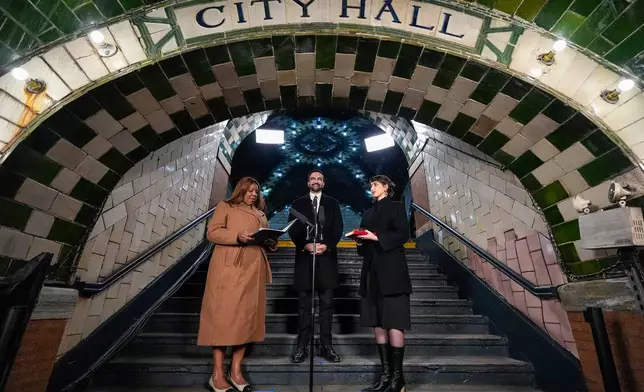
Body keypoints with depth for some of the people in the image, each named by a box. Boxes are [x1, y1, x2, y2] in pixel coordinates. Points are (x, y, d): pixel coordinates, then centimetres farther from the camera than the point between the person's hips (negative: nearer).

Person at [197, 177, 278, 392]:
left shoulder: (260, 214, 24)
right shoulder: (225, 206, 8)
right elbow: (213, 232, -4)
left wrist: (271, 242, -1)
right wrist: (237, 236, -19)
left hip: (253, 271, 6)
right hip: (229, 268, -5)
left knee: (246, 318, 5)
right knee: (224, 317, -5)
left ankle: (236, 371, 15)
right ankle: (217, 375, 5)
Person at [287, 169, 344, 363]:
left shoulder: (332, 203, 13)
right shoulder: (298, 204, 12)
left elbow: (338, 229, 3)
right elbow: (292, 229, 2)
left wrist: (326, 245, -13)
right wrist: (306, 245, -13)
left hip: (327, 257, 1)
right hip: (304, 256, 0)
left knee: (327, 304, 4)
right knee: (303, 305, 4)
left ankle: (326, 345, 13)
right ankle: (302, 346, 12)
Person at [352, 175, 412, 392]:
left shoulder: (396, 207, 1)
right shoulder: (369, 212, 19)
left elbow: (403, 234, -10)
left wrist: (376, 238, -16)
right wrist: (360, 240, 0)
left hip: (391, 271, -6)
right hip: (373, 272, 7)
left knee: (394, 323, -5)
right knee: (378, 323, 7)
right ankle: (385, 374, 15)